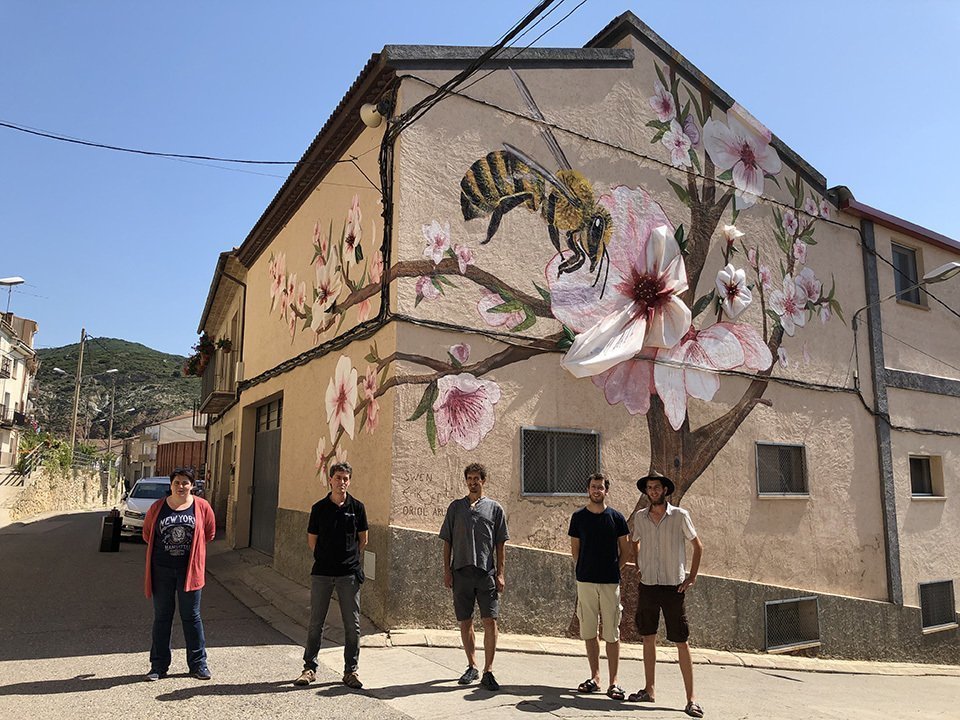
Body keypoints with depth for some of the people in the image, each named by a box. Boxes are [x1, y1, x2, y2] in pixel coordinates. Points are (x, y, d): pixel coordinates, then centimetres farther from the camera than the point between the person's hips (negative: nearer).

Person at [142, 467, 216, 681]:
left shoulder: (202, 507, -2)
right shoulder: (157, 507, 1)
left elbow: (210, 533, 10)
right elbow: (147, 533, 14)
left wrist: (191, 548, 9)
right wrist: (166, 547, 10)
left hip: (190, 569, -1)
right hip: (162, 569, 1)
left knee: (191, 617, 6)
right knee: (161, 617, 10)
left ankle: (198, 663, 16)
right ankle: (159, 665, 21)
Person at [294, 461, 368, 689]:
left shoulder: (357, 507, 1)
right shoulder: (319, 508, 2)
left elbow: (363, 540, 10)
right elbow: (312, 540, 10)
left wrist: (349, 558, 10)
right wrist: (326, 558, 8)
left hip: (349, 574, 0)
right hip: (322, 572, 0)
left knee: (352, 624, 4)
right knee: (316, 623, 7)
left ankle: (350, 671, 16)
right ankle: (310, 668, 22)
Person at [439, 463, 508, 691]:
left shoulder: (494, 508, 6)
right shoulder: (455, 507, 9)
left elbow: (500, 545, 6)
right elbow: (447, 542, 10)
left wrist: (500, 573, -1)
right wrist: (447, 570, 2)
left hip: (486, 572, -1)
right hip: (461, 572, 2)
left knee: (490, 621, -6)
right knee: (465, 622, 9)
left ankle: (488, 672, 3)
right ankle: (472, 667, 24)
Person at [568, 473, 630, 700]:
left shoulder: (616, 517, 1)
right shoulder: (578, 517, 4)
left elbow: (626, 551, 7)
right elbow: (575, 550, 11)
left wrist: (613, 570, 3)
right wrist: (584, 570, 6)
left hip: (610, 582, -1)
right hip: (585, 581, 2)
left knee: (612, 634, 1)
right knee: (589, 632, 8)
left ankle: (613, 682, 8)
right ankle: (595, 677, 20)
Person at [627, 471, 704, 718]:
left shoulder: (680, 515, -6)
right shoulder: (640, 517, 3)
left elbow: (698, 546, 4)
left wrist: (692, 577, -1)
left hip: (673, 587, -3)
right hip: (647, 586, 4)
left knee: (682, 642, -1)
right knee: (648, 638, 11)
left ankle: (691, 699, 6)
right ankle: (649, 690, 23)